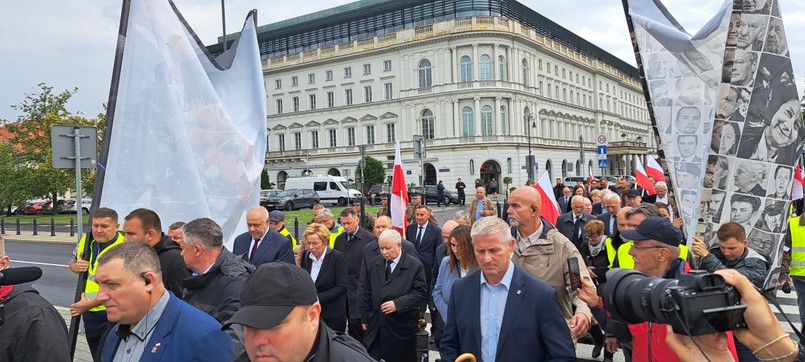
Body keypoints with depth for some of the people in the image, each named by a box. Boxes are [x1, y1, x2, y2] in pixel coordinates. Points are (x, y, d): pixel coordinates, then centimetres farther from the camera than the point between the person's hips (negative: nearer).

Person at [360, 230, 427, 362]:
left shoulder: (415, 266, -6)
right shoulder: (375, 264, 9)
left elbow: (420, 294, -10)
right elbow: (366, 292, 14)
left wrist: (398, 304, -21)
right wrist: (365, 318, 12)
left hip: (401, 328, -4)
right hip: (375, 325, 4)